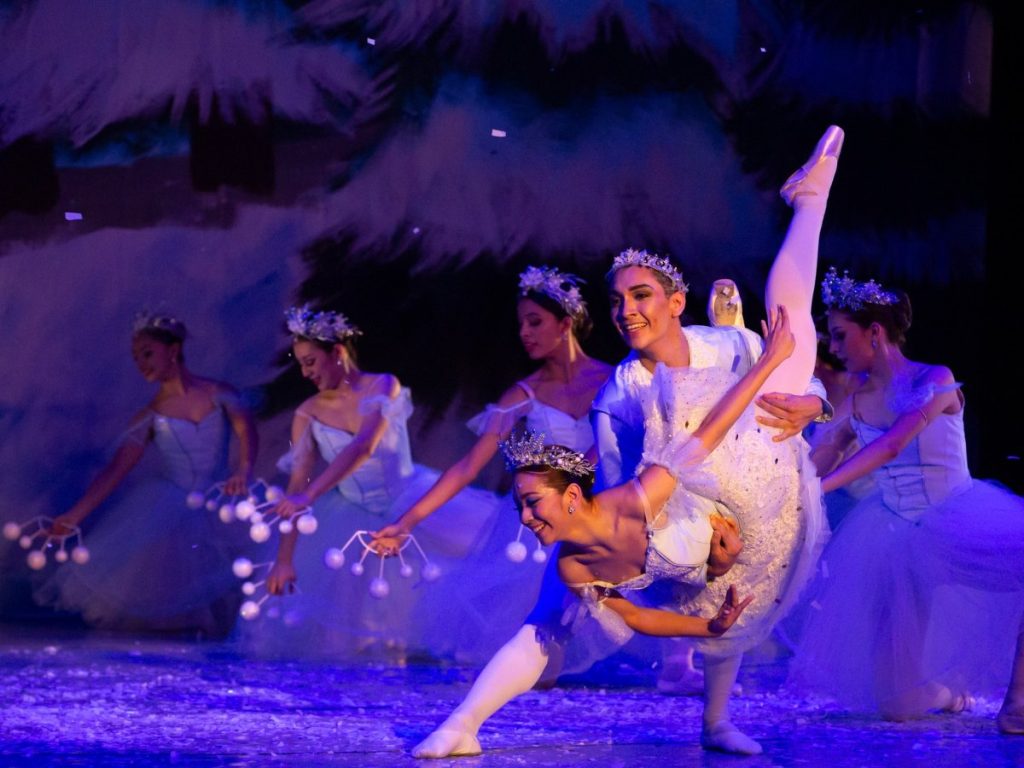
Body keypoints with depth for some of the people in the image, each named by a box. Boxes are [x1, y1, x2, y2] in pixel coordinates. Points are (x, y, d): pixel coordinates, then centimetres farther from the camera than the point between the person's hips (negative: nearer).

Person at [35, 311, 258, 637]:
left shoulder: (219, 395, 1)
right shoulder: (150, 416, 3)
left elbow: (245, 429, -15)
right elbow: (116, 470, -3)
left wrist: (243, 469, -36)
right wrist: (76, 514, -13)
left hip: (218, 509, -1)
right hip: (167, 509, 1)